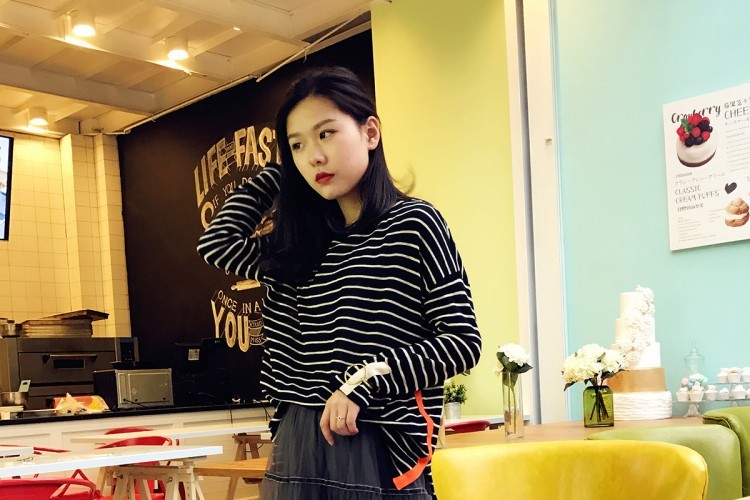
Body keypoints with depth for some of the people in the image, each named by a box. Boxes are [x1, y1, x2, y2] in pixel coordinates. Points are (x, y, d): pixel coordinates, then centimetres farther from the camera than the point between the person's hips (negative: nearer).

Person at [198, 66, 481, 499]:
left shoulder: (415, 223, -5)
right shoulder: (303, 244, 12)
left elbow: (462, 342, -8)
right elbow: (218, 242, 14)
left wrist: (365, 380, -18)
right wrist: (280, 173, 14)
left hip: (376, 452, -5)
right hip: (296, 452, 6)